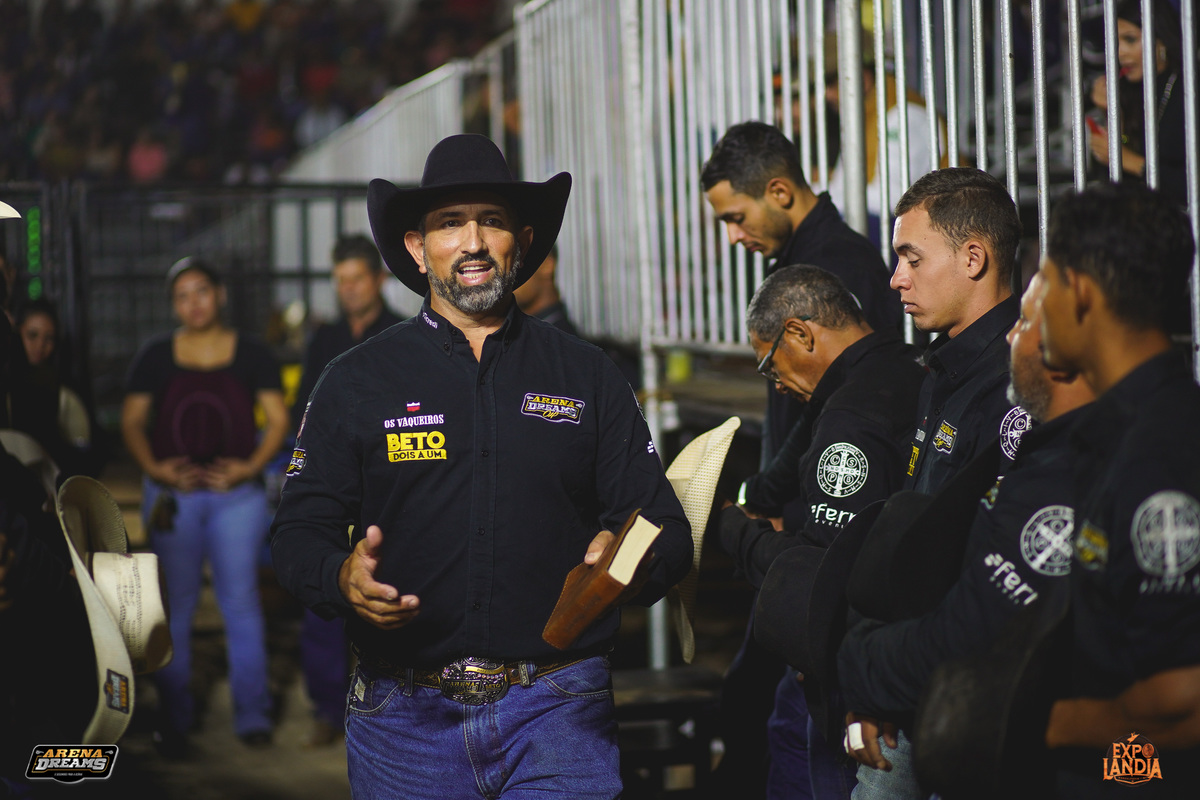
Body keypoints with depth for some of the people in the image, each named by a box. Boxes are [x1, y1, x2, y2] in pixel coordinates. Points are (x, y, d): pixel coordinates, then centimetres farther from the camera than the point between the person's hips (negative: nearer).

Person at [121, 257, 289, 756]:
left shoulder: (251, 354, 5)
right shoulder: (156, 356, 6)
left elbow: (278, 419, 5)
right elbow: (132, 421, 6)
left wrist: (251, 466, -10)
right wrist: (154, 467, -11)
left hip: (237, 493, -1)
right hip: (172, 495, 1)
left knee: (240, 601, -2)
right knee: (175, 605, 3)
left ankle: (252, 714, 7)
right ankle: (175, 718, 13)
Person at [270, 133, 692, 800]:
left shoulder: (588, 376, 9)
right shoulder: (355, 382, 7)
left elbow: (665, 530, 8)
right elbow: (298, 533, 6)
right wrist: (343, 578, -16)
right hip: (407, 714, 0)